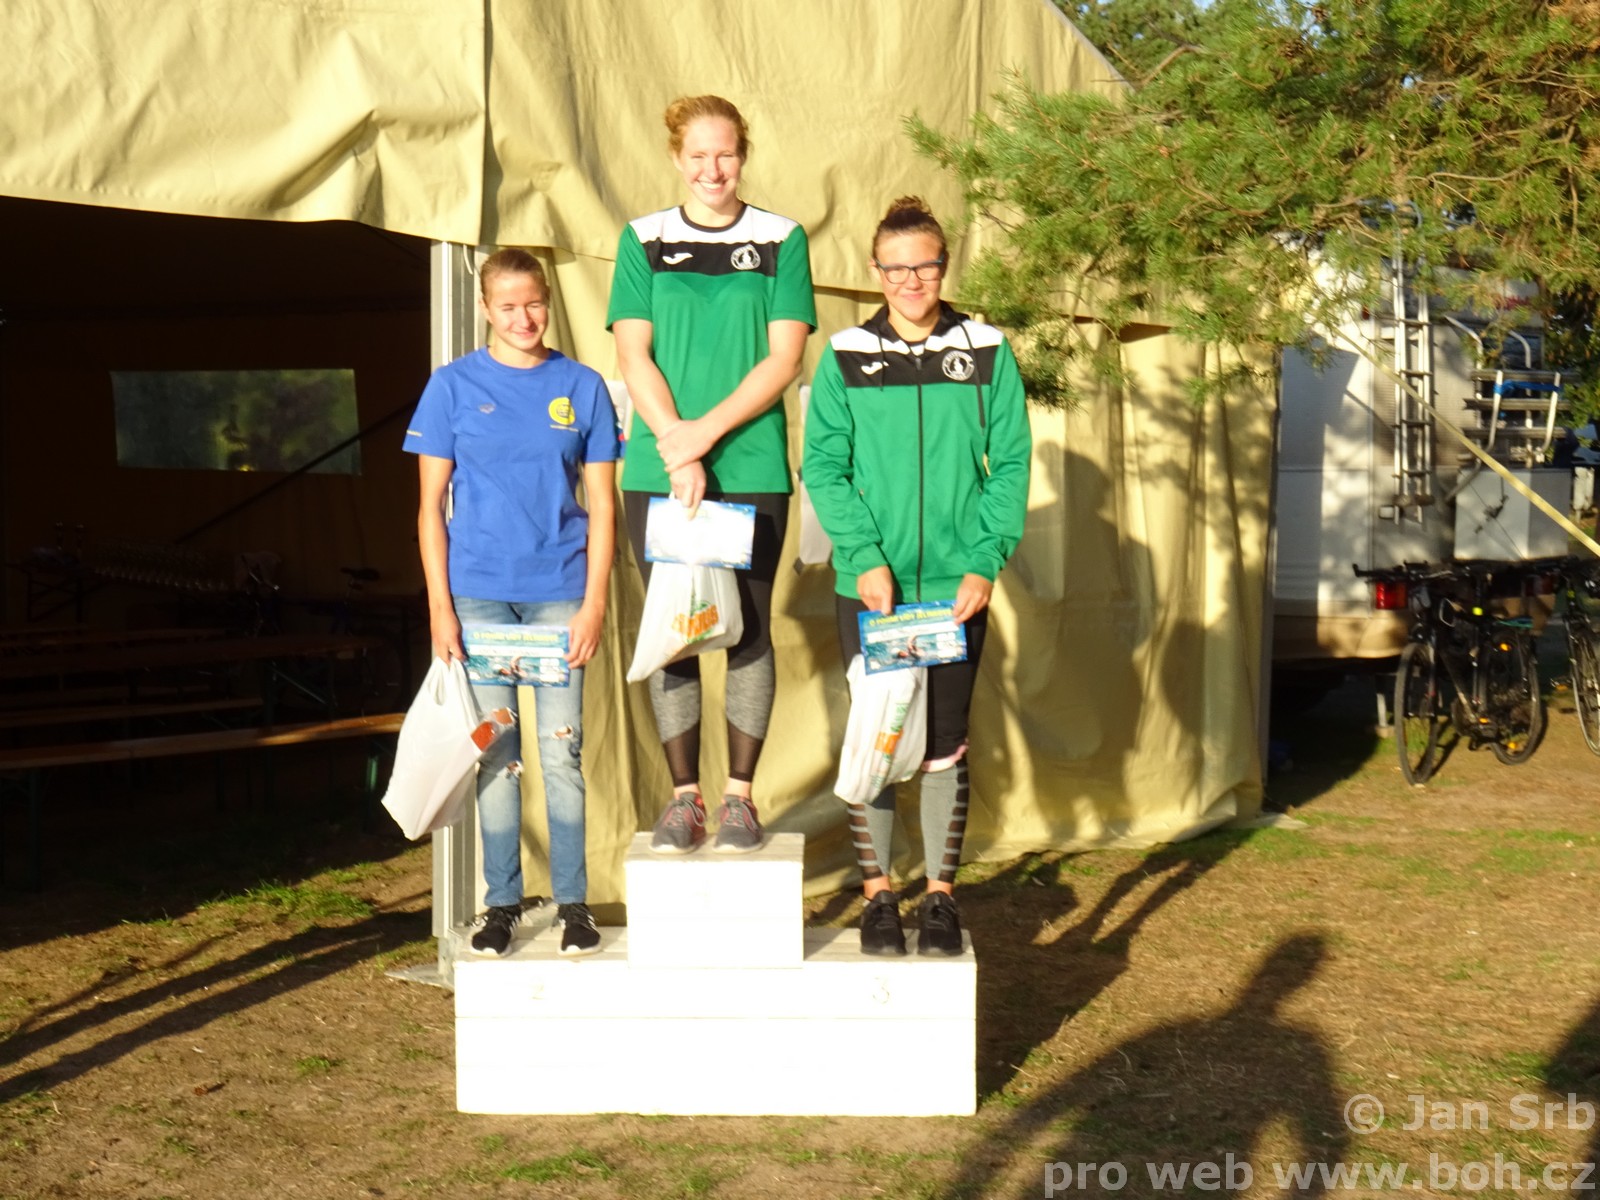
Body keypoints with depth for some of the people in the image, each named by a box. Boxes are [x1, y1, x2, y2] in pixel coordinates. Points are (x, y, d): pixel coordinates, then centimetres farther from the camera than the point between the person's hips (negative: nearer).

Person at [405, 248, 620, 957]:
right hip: (478, 592, 0)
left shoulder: (581, 387, 5)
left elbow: (602, 505, 6)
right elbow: (431, 506, 4)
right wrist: (439, 605, -3)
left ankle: (572, 902, 12)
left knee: (561, 751, 0)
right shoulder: (453, 386, 4)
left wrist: (594, 602, -3)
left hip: (559, 592, 0)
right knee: (494, 753, 5)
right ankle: (502, 903, 16)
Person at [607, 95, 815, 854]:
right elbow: (633, 356, 2)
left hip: (752, 467, -1)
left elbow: (783, 359, -2)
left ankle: (740, 795, 11)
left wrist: (707, 431, -12)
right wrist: (677, 448, -12)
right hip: (658, 471, 1)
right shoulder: (642, 241, 9)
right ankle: (683, 797, 12)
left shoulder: (780, 240, 6)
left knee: (747, 628, 2)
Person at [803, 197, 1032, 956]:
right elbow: (822, 466, -2)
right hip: (870, 587, 0)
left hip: (956, 587, 0)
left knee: (946, 743, 7)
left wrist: (985, 564, -9)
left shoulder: (987, 353, 2)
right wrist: (864, 558, -12)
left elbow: (1011, 463, 1)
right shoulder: (844, 357, 1)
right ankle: (877, 894, 17)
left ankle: (941, 894, 20)